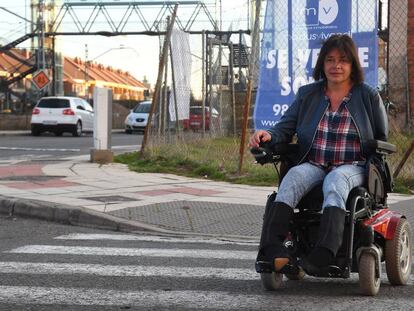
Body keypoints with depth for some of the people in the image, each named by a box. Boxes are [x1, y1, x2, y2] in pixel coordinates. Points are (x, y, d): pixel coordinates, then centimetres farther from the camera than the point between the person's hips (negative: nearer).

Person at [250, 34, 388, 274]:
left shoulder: (368, 96, 10)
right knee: (293, 177, -33)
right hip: (312, 165, 2)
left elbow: (382, 139, 15)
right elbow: (286, 128, 13)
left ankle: (324, 252, -59)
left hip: (352, 167, -2)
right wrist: (268, 136, -10)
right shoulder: (308, 95, 16)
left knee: (335, 182, -38)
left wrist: (371, 164, -1)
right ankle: (272, 247, -52)